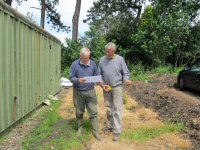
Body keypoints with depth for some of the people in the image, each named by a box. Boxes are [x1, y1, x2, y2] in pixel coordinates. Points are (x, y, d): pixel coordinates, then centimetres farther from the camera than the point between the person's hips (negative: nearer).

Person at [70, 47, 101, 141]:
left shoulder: (93, 64, 0)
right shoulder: (75, 64, -7)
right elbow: (71, 78, -7)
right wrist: (78, 80, -27)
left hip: (90, 91, 1)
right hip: (78, 92, -1)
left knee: (93, 112, 3)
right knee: (79, 112, 14)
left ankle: (96, 132, 14)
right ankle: (80, 128, 36)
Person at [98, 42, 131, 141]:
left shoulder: (120, 59, -6)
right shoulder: (102, 60, 1)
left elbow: (125, 73, -2)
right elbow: (99, 74, 7)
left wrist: (126, 80, -22)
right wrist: (102, 84, -5)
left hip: (117, 87, -3)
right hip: (106, 87, 4)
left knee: (117, 108, -4)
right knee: (109, 108, 15)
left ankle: (117, 130, 1)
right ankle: (110, 125, 31)